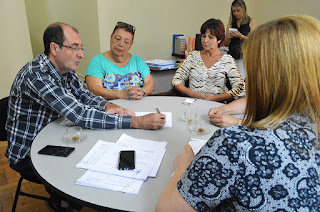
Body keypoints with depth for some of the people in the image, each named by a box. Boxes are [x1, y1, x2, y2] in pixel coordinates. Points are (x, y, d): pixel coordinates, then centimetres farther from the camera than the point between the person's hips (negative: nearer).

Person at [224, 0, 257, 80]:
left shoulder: (251, 21, 6)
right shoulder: (231, 23, 15)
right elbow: (226, 44, 12)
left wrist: (241, 36, -17)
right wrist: (229, 36, -9)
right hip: (232, 56, 3)